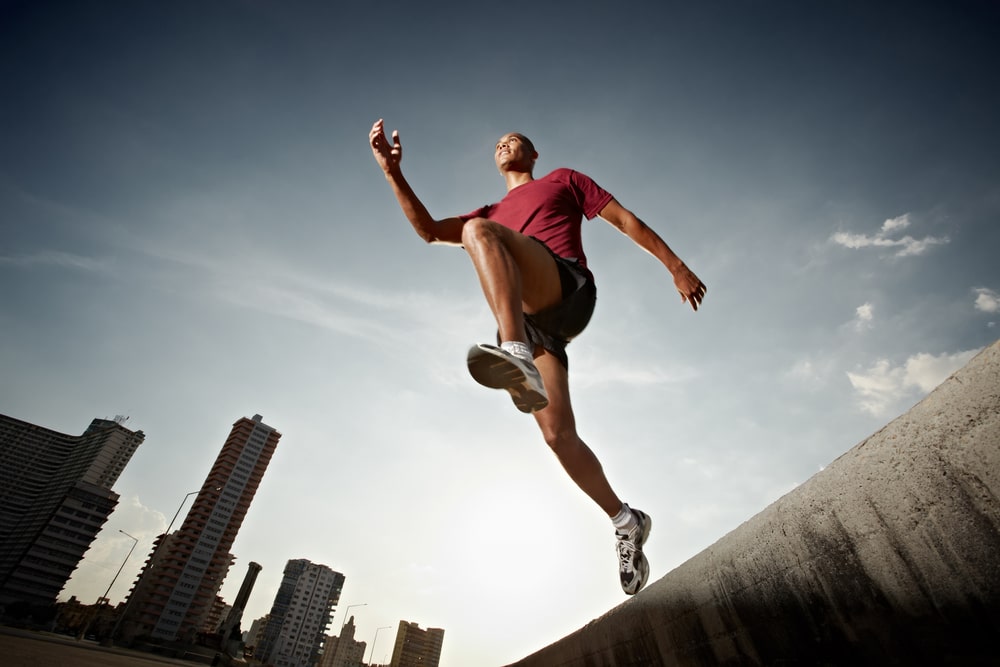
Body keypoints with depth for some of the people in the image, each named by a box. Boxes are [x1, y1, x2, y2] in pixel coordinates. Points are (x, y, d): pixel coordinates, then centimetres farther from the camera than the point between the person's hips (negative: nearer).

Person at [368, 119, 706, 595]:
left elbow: (624, 218, 22)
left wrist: (676, 267, 15)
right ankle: (626, 521, 9)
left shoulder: (562, 180, 28)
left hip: (569, 290, -4)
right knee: (558, 434, -8)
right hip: (529, 317, 4)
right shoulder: (494, 213, 37)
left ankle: (518, 356, -49)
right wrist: (393, 173, 11)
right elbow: (431, 230, 22)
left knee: (479, 230, -28)